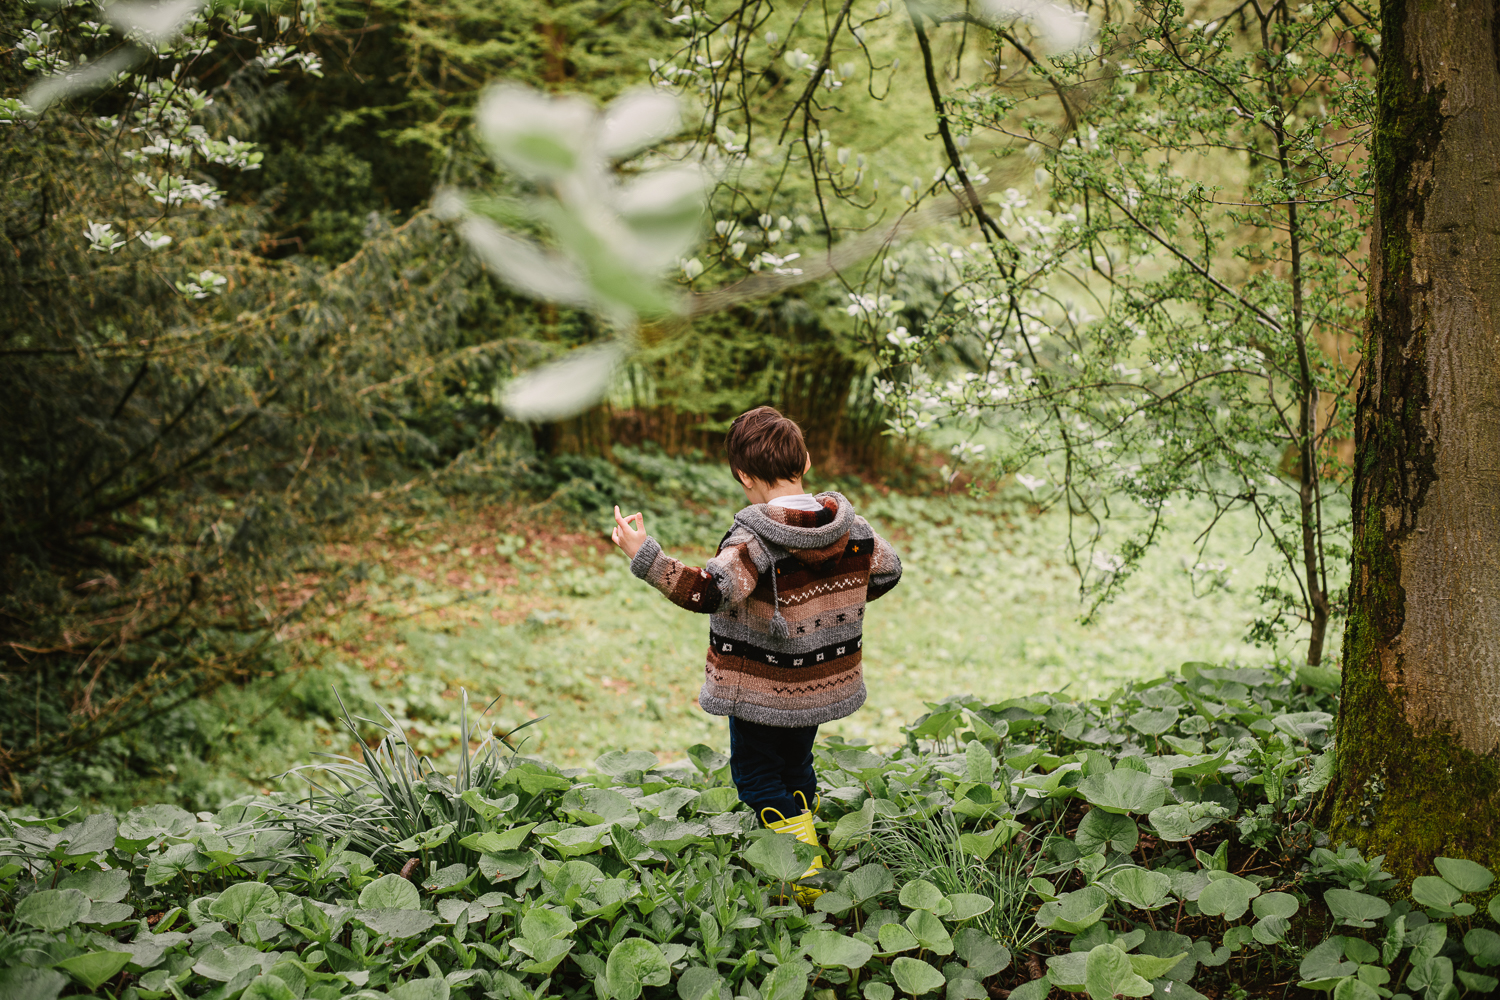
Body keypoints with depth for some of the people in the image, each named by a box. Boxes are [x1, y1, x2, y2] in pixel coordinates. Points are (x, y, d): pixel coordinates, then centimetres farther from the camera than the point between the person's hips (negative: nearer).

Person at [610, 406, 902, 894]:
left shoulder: (754, 540, -26)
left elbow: (708, 591, -37)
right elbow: (887, 569, 9)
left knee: (757, 776, 9)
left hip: (762, 689, -6)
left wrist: (644, 555, -34)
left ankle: (807, 873, 0)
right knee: (796, 767, 26)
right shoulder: (850, 525, -5)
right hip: (823, 682, 6)